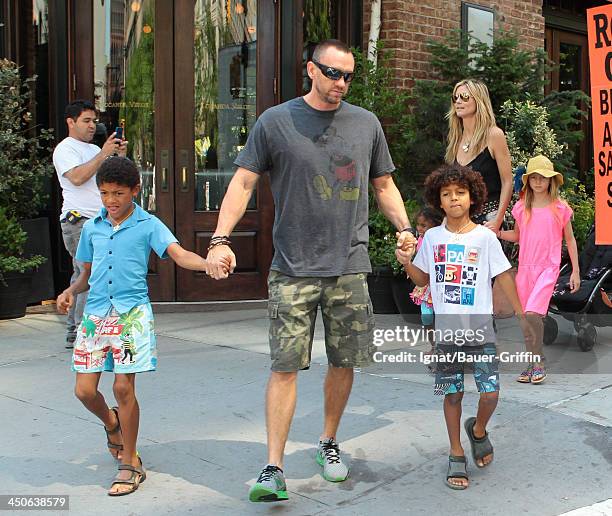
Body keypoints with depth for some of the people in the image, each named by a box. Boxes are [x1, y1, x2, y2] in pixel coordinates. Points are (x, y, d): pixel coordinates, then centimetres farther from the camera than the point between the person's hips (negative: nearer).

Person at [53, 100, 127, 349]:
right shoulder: (65, 148, -2)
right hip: (79, 220, -8)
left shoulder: (94, 149, 25)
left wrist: (121, 156, 5)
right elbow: (77, 177, -19)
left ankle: (73, 332, 12)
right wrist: (104, 154, -17)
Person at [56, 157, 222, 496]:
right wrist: (70, 291, 0)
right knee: (84, 389, 3)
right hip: (95, 313, 4)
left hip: (131, 314, -4)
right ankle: (112, 423, 38)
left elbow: (178, 254, -16)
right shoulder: (92, 228, 11)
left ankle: (130, 463, 11)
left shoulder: (148, 225, -2)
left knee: (124, 386, -6)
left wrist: (208, 263, -36)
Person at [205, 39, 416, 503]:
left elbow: (384, 185, 18)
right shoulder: (276, 122, 1)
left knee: (345, 362, 9)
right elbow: (243, 183, -1)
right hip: (294, 269, -3)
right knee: (286, 367, -5)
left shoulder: (366, 124, 10)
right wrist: (221, 239, -14)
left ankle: (329, 442, 31)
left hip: (350, 267, 3)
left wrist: (404, 228, 1)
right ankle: (274, 469, 2)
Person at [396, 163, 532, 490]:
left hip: (480, 330, -1)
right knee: (452, 394, 8)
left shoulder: (485, 236, -2)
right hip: (446, 330, 2)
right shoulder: (432, 237, 4)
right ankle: (457, 455, 23)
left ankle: (478, 430, 27)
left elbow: (503, 276, 3)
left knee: (490, 392, -5)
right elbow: (423, 279, 13)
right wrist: (406, 263, -7)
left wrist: (521, 316, 2)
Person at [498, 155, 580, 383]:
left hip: (548, 268, -4)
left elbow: (570, 240, 6)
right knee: (526, 317, 6)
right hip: (525, 268, 4)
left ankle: (538, 361, -6)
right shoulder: (521, 207, 7)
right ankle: (532, 364, 19)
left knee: (532, 313, -21)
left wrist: (575, 271, 4)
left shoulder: (560, 208, 0)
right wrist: (497, 232, 1)